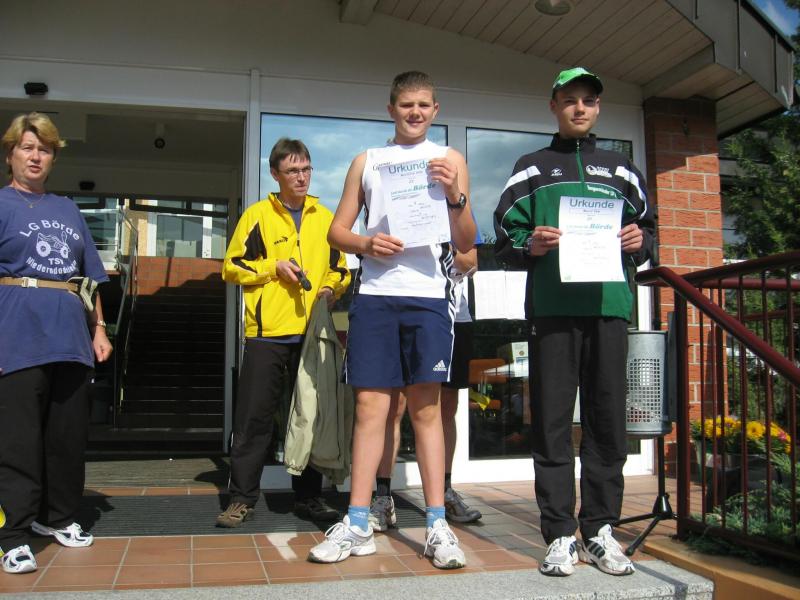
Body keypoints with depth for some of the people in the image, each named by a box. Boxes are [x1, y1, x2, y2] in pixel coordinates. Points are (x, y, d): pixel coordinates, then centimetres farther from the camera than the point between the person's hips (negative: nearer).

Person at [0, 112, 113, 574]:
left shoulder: (68, 210, 19)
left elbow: (90, 277, 20)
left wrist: (99, 328, 13)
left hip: (71, 340, 5)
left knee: (69, 437, 10)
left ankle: (58, 516, 25)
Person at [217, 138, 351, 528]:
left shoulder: (325, 217, 13)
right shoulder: (257, 215, 3)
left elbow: (340, 269, 20)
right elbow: (232, 267, 2)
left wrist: (331, 289, -1)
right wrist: (274, 268, -11)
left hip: (312, 332, 3)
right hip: (267, 332, -3)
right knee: (254, 416, -1)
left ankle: (308, 496, 19)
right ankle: (242, 497, 9)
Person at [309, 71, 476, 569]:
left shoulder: (450, 159, 13)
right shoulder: (367, 161, 17)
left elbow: (466, 243, 8)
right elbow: (337, 231, 14)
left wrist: (455, 196, -10)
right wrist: (366, 243, -7)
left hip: (428, 293, -1)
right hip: (375, 293, 1)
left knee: (426, 406, 0)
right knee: (370, 404, 0)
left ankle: (437, 525, 6)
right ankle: (358, 524, 7)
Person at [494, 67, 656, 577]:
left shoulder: (621, 171, 20)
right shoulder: (531, 169, 15)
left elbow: (648, 233, 22)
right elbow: (505, 238, 10)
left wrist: (638, 242, 0)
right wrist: (532, 246, -10)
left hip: (608, 306, 2)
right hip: (551, 308, -2)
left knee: (608, 420, 2)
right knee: (553, 423, -2)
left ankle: (600, 530, 13)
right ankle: (561, 535, 5)